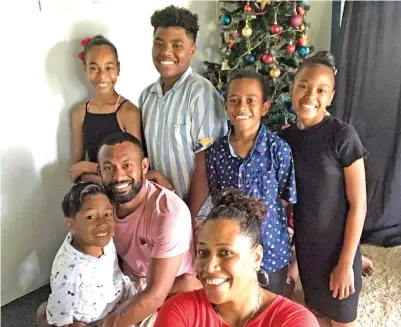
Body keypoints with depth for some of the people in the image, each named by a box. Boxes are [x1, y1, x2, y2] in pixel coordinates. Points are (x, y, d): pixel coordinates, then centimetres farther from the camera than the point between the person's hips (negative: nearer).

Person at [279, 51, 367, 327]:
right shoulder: (285, 138, -3)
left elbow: (358, 205, -15)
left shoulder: (343, 135, -18)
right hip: (303, 245, 4)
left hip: (337, 247, -4)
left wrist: (346, 262, -13)